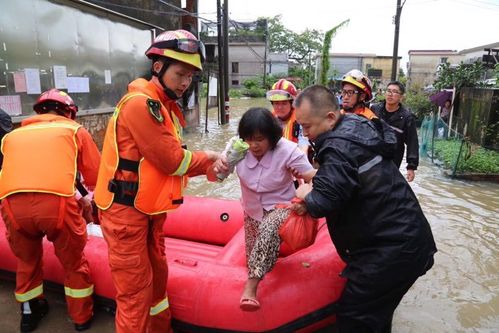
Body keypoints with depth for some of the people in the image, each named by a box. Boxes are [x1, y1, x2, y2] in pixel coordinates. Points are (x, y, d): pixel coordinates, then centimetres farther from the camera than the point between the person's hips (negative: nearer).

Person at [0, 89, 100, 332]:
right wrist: (84, 201, 36)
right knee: (74, 263, 20)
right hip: (56, 202, -3)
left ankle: (29, 314, 46)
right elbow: (96, 174, 18)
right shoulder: (74, 129, 20)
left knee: (27, 261, 29)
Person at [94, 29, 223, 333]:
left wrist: (207, 168, -9)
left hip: (150, 208, 10)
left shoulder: (165, 106, 10)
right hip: (126, 210, -10)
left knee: (157, 275, 22)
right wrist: (208, 158, -6)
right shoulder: (140, 103, -21)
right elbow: (173, 160, -21)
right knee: (135, 290, 3)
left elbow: (173, 160, 5)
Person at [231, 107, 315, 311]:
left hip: (280, 207, -4)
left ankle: (251, 286, -34)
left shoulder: (286, 150, -24)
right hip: (252, 210, 4)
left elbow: (314, 177, -26)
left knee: (268, 228, -38)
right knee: (255, 260, 12)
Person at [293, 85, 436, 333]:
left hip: (393, 248, -10)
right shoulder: (354, 129, 8)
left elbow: (324, 202, -27)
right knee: (376, 311, 24)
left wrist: (306, 195, -5)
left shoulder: (340, 146, -22)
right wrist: (312, 197, -1)